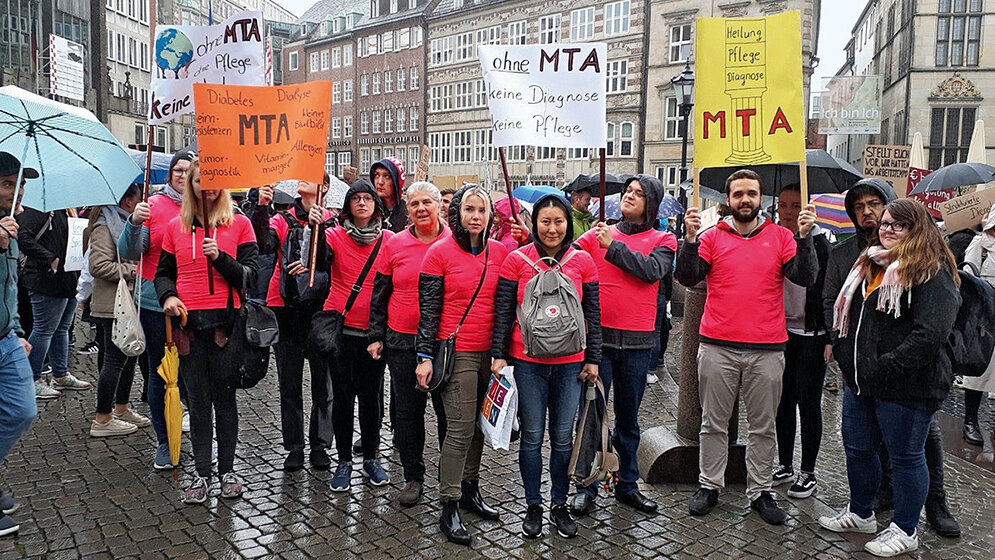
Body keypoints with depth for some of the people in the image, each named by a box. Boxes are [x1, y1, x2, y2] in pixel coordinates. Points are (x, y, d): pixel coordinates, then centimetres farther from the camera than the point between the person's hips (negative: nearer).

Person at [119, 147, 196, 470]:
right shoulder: (154, 205, -1)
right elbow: (129, 253, -4)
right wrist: (134, 223, -20)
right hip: (157, 304, 0)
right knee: (160, 373, 8)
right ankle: (163, 443, 22)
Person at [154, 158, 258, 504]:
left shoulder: (239, 223, 2)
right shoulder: (176, 226, 10)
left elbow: (250, 275, -2)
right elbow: (163, 272, 16)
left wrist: (220, 258, -17)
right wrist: (167, 295, -4)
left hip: (225, 320, -2)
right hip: (188, 321, 2)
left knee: (224, 396, 6)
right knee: (197, 399, 8)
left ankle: (227, 469, 18)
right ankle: (201, 472, 18)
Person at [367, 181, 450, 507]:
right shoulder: (395, 244, 4)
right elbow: (379, 294, 8)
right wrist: (376, 336, 5)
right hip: (402, 341, 2)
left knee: (447, 409, 6)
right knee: (407, 409, 10)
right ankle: (413, 477, 25)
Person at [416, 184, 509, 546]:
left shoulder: (500, 252, 7)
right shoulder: (440, 252, -4)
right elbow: (428, 308, -5)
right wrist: (424, 356, -8)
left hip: (490, 352, 5)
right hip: (456, 352, -4)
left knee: (479, 424, 13)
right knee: (460, 429, -4)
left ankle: (470, 490, 31)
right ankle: (449, 508, 8)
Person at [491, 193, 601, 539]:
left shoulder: (582, 261, 2)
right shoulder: (517, 260, -2)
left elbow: (592, 314, 6)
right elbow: (503, 312, 0)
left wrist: (592, 359, 4)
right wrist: (498, 355, -5)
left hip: (570, 362, 1)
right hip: (527, 362, -1)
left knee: (563, 438, 11)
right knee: (532, 438, 8)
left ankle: (559, 505, 28)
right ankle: (533, 507, 24)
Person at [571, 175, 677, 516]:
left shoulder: (663, 241, 6)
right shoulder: (599, 233, 8)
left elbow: (652, 270, -13)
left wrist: (612, 246, -14)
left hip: (637, 341, 1)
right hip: (597, 335, 0)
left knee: (628, 416, 13)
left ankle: (627, 485, 27)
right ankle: (587, 487, 15)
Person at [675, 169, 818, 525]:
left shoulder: (781, 237, 6)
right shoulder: (712, 237, 3)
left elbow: (805, 278, -4)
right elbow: (687, 278, -7)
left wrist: (804, 237, -15)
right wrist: (690, 238, -18)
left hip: (767, 349, 1)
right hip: (718, 347, 0)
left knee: (763, 426, 11)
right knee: (714, 423, 10)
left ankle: (760, 492, 24)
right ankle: (709, 486, 23)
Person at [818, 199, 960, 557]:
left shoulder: (932, 272, -12)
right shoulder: (868, 265, 13)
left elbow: (930, 333, -23)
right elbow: (846, 313, 20)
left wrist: (884, 368, -23)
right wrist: (843, 351, 6)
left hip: (904, 387, -8)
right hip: (860, 380, 8)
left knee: (906, 456, 8)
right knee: (858, 449, 18)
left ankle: (905, 530, 25)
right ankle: (860, 514, 38)